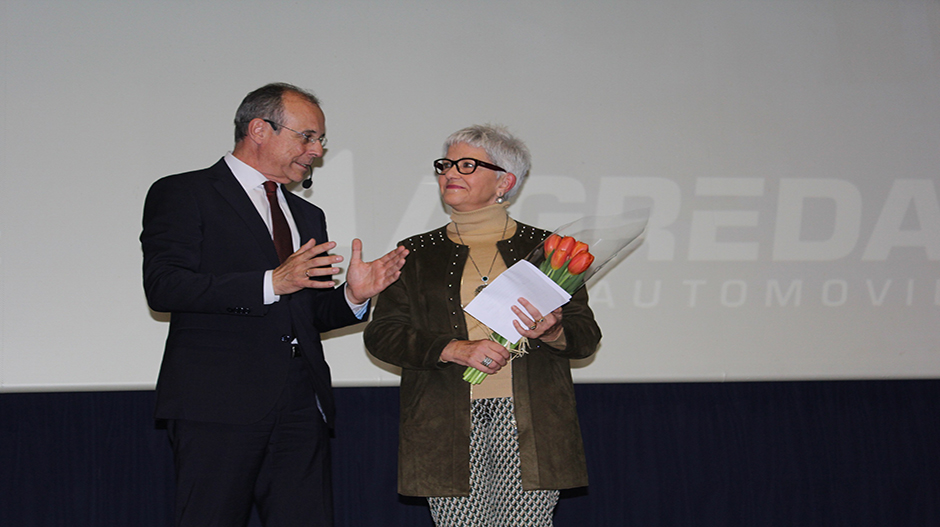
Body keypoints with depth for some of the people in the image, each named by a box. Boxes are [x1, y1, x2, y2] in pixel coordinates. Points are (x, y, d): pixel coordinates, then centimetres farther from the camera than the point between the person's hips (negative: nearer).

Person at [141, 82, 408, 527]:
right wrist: (271, 283, -17)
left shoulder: (308, 216, 25)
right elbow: (163, 286, -11)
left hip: (301, 408, 6)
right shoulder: (181, 194, 3)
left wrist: (353, 295, 2)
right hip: (218, 406, -5)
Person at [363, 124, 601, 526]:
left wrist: (550, 333, -14)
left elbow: (586, 336, 9)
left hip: (529, 426, -1)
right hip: (450, 428, 1)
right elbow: (381, 334, 3)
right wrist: (455, 349, -12)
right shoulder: (417, 253, 12)